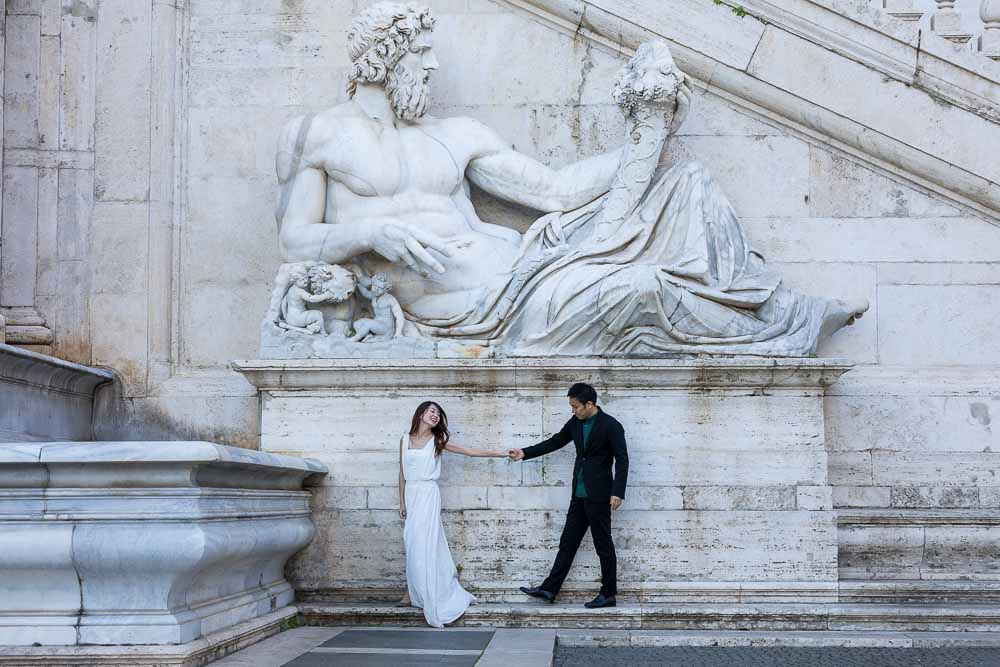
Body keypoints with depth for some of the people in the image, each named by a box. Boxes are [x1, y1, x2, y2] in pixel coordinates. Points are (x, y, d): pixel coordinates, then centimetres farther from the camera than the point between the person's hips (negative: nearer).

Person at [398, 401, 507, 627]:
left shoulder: (437, 441, 3)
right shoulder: (405, 440, 9)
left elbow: (469, 451, 4)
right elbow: (402, 473, 13)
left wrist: (501, 453, 0)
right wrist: (402, 502, 11)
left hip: (428, 495, -3)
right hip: (411, 494, 3)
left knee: (422, 543, -9)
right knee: (412, 543, 5)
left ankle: (414, 593, -6)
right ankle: (413, 593, 12)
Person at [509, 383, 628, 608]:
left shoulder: (610, 425, -13)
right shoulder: (576, 422, 7)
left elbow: (622, 460, -14)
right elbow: (555, 442, 17)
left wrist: (618, 492, -20)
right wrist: (525, 453, 13)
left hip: (598, 495, -7)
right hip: (579, 494, 7)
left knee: (603, 545, 1)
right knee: (568, 542, 9)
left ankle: (609, 594, 10)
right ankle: (549, 589, 11)